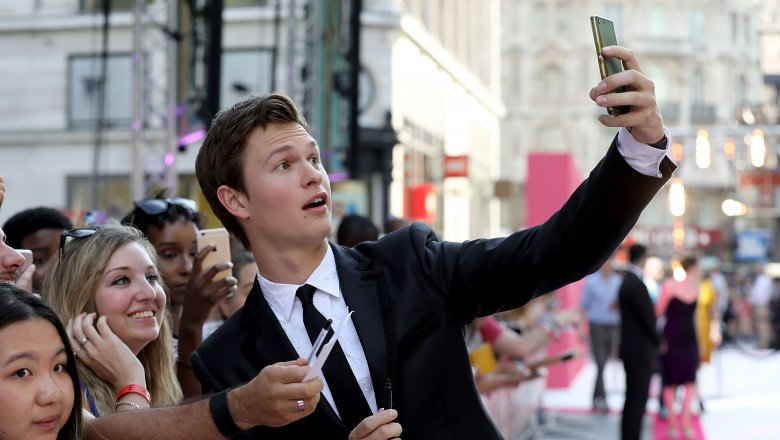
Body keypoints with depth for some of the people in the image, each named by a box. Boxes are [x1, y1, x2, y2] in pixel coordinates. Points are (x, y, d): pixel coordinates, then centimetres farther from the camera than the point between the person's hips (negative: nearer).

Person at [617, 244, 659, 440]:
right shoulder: (637, 284, -18)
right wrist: (658, 343, -2)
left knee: (632, 400, 15)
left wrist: (654, 343, 16)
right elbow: (648, 318, -17)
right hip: (641, 352, -10)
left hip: (630, 350, 10)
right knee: (638, 402, -6)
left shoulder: (626, 282, 12)